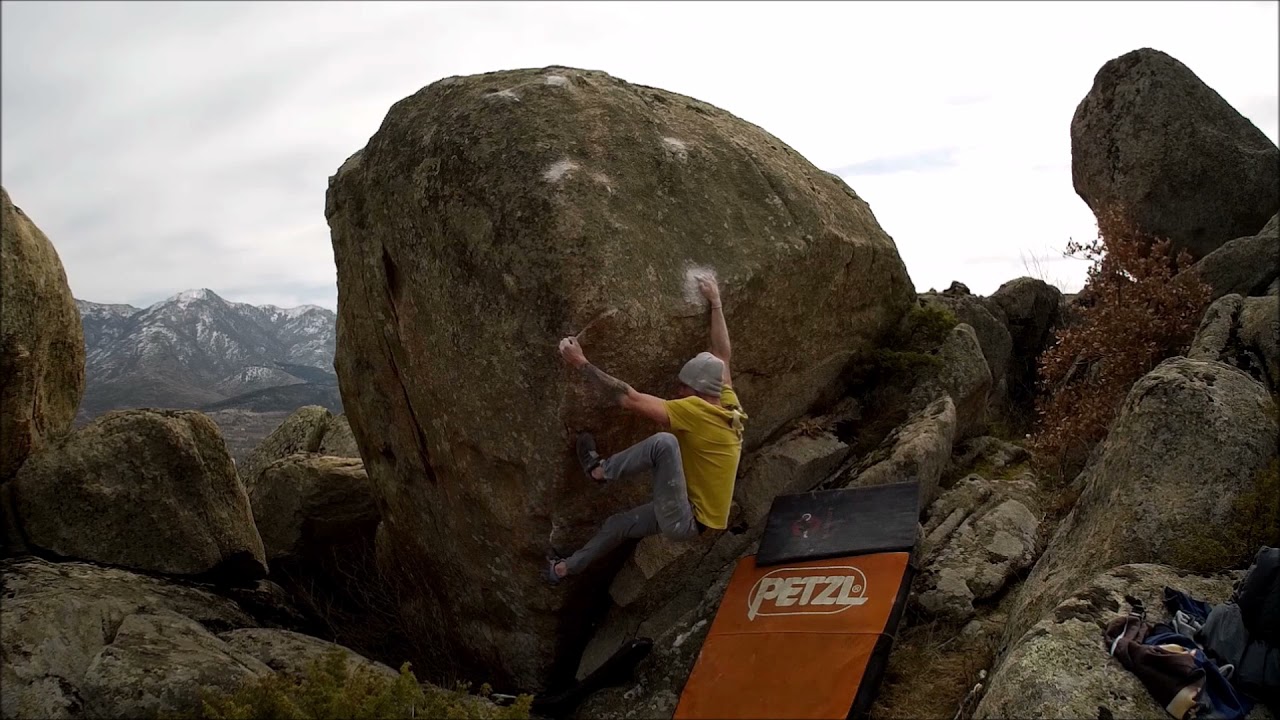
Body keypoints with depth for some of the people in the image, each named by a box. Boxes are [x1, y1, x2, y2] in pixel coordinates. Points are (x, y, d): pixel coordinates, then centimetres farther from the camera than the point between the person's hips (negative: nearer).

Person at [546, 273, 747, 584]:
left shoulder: (695, 411, -23)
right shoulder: (729, 407, 1)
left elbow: (631, 399, -26)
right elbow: (721, 355, 15)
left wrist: (582, 363, -21)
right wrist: (715, 302, 22)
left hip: (685, 521, -10)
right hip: (696, 514, 10)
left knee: (664, 441, -28)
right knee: (618, 523, 24)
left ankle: (601, 470, -5)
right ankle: (565, 568, 39)